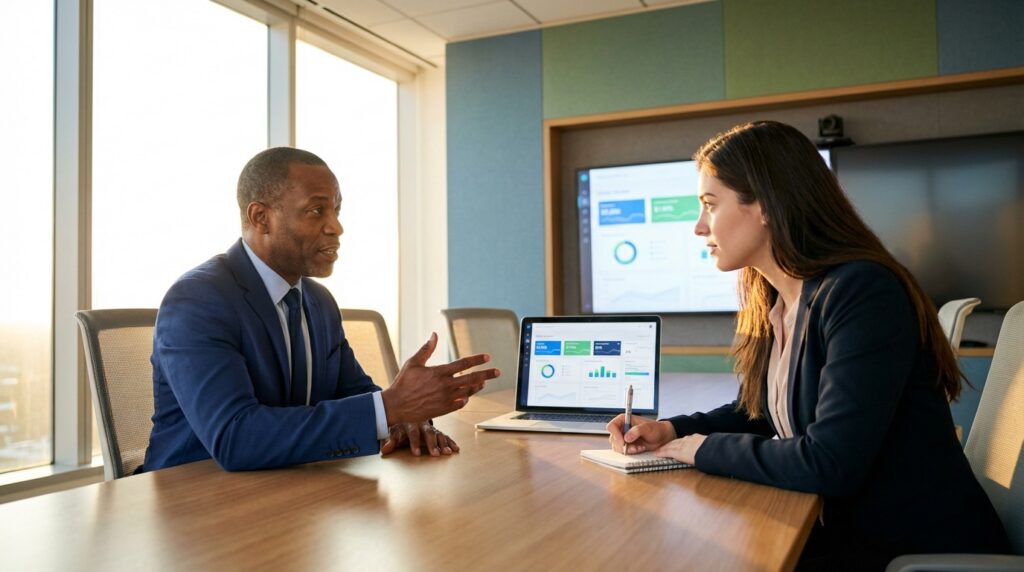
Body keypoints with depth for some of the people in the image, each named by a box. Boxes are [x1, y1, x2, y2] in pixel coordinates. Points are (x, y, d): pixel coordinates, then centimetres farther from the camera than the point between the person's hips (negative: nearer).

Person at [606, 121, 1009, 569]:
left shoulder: (861, 293, -24)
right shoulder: (771, 302, 2)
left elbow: (828, 464, -30)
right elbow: (758, 412, 15)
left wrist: (707, 449, -16)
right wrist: (672, 430, -2)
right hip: (843, 528, 7)